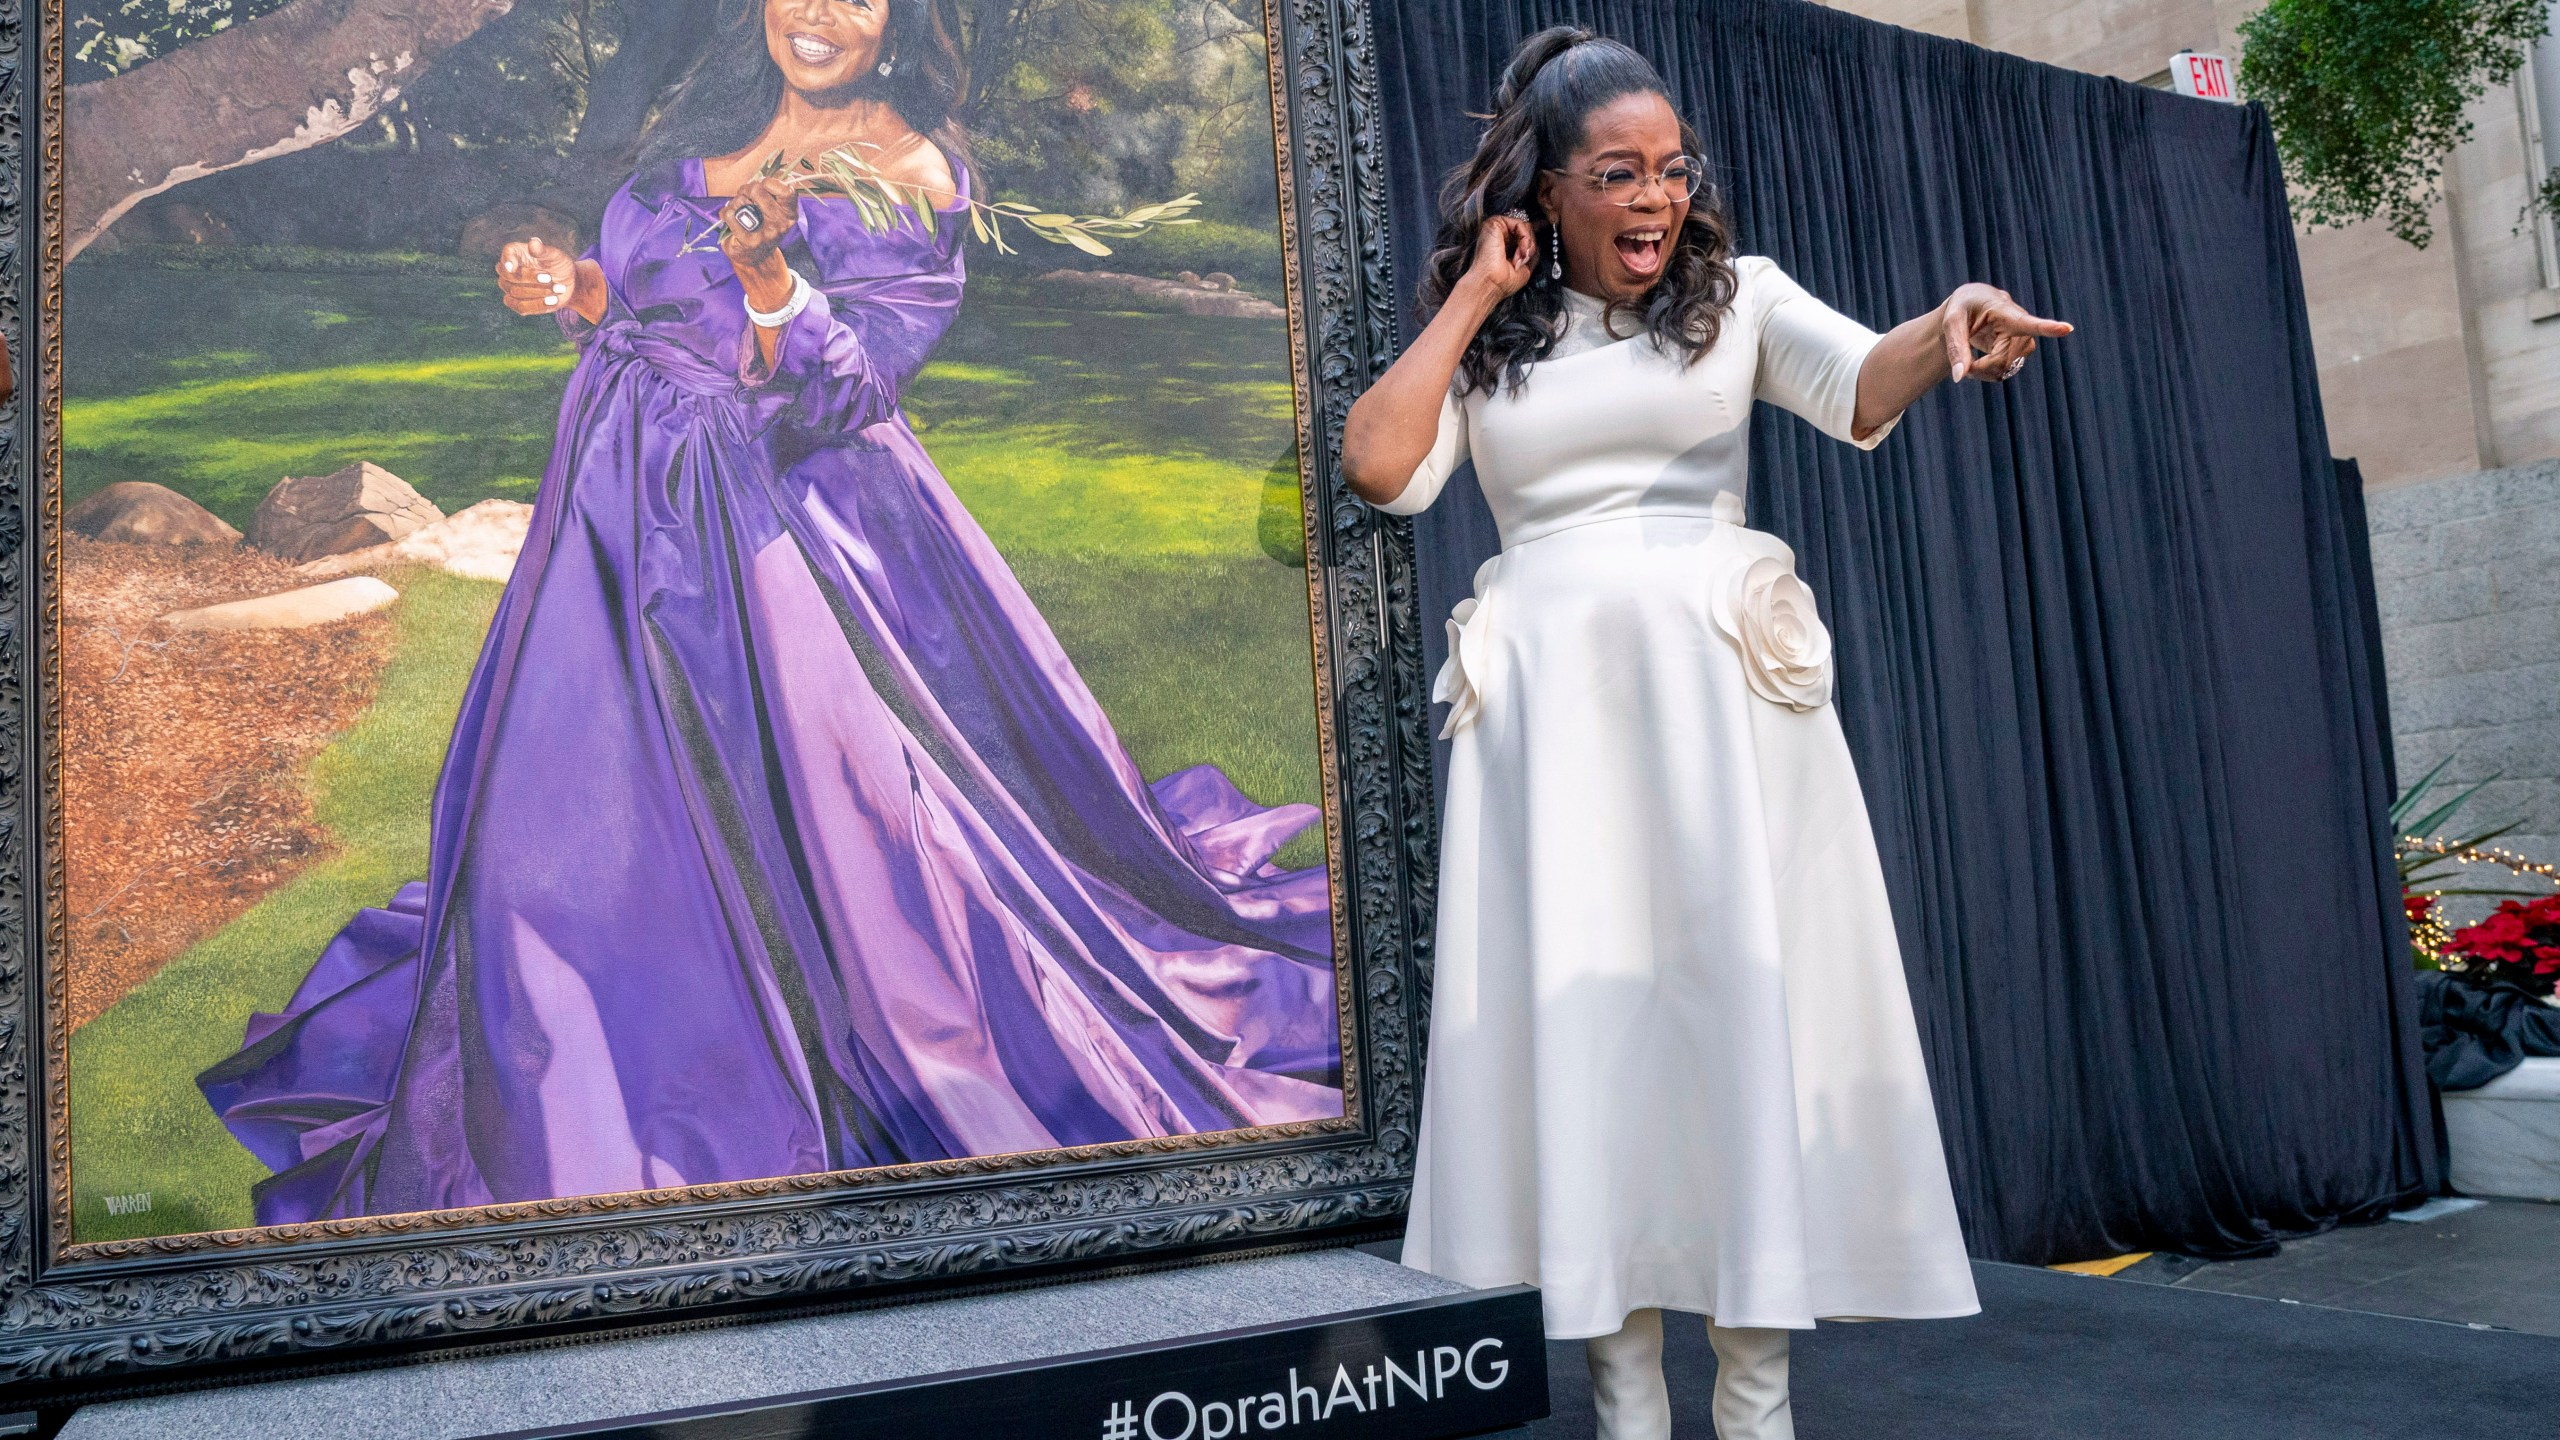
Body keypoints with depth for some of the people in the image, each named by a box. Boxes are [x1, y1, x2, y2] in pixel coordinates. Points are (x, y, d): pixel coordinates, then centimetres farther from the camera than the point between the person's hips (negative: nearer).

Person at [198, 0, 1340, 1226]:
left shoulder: (906, 176, -11)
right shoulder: (713, 122, 10)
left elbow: (841, 394, -18)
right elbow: (654, 307, 17)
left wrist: (766, 267, -32)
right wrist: (573, 291, -2)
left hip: (779, 523, -7)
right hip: (631, 505, 7)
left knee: (791, 826, -3)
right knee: (607, 815, 15)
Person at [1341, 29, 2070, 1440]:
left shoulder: (1736, 294, 12)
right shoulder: (1484, 341, 13)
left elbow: (1861, 389, -6)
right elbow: (1380, 467, -2)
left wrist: (1950, 324, -28)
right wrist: (1477, 294, 4)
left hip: (1718, 688, 0)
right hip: (1550, 699, 1)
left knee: (1747, 993, -5)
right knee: (1583, 1005, -2)